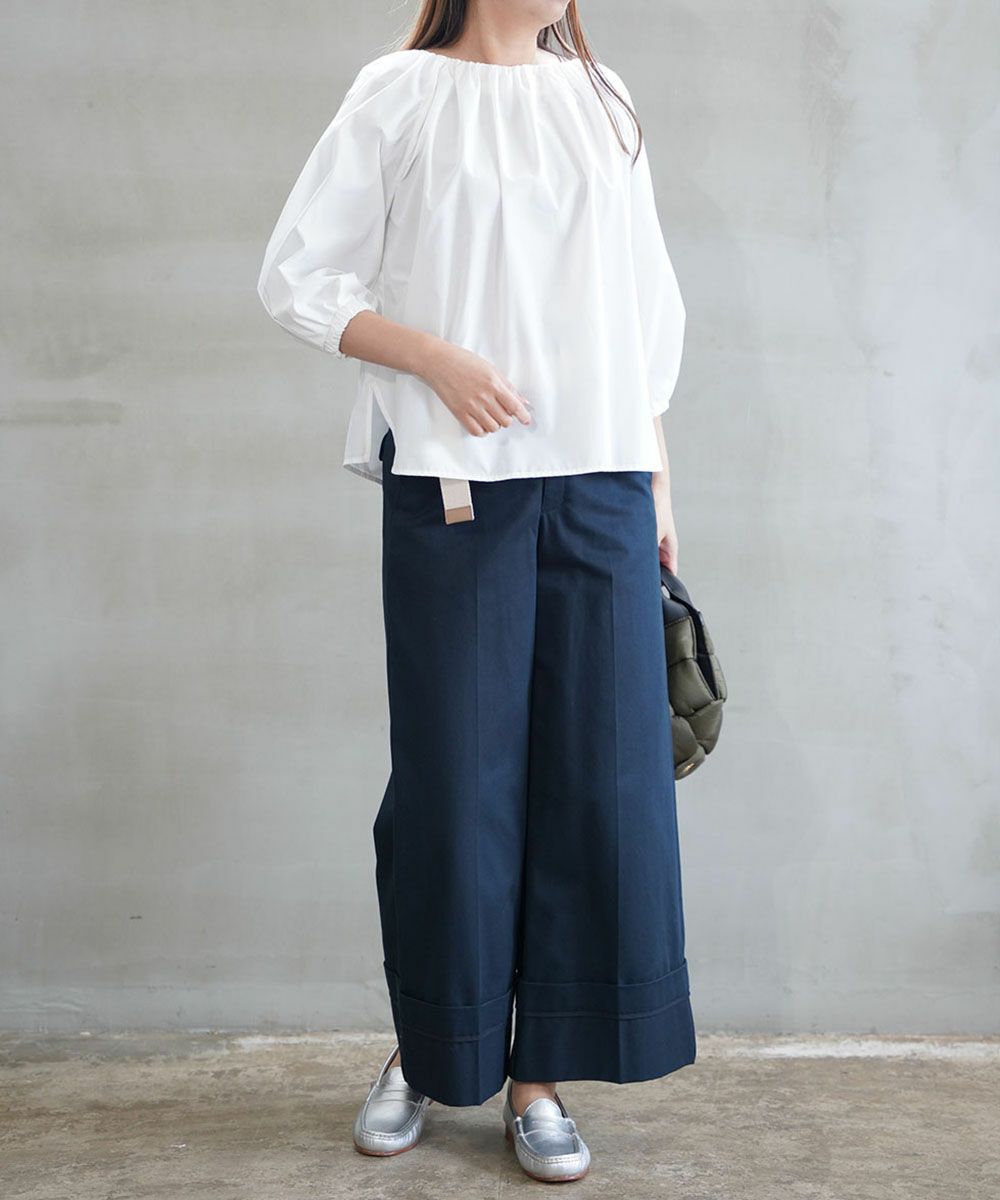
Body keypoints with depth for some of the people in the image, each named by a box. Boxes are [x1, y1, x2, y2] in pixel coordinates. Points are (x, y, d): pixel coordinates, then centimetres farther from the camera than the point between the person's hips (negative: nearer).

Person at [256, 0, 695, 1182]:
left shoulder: (602, 99, 16)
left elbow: (648, 307, 17)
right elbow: (297, 275, 2)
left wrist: (658, 476, 11)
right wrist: (436, 357, -11)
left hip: (601, 479, 3)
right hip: (455, 484, -3)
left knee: (600, 772, 0)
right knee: (454, 773, 1)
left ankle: (539, 1077, 12)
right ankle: (426, 1051, 21)